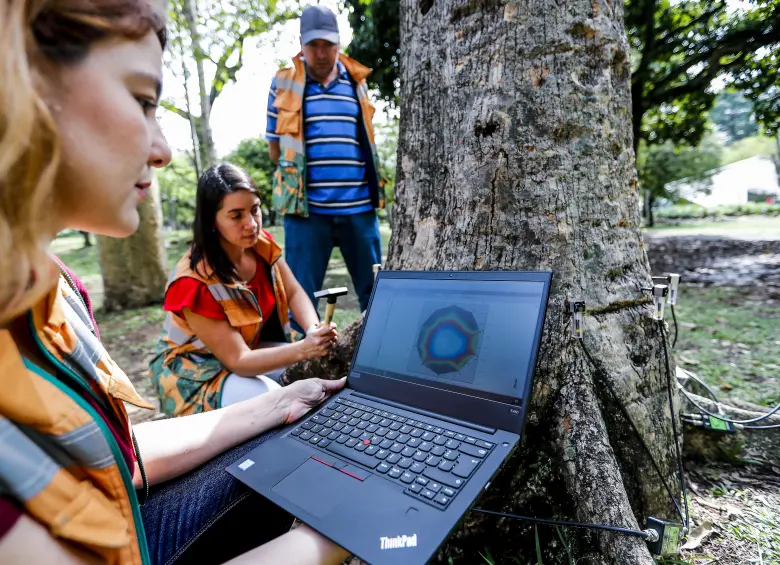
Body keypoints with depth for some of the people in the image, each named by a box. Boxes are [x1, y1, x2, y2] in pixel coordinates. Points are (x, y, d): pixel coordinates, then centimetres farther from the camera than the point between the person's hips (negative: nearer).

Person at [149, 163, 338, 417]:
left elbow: (295, 293, -8)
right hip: (194, 369, -6)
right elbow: (238, 360, -29)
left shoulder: (261, 245, -12)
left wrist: (314, 331, -30)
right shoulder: (194, 283, -32)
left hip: (251, 348, 6)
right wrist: (303, 350, -43)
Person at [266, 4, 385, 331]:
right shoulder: (284, 83, 6)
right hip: (307, 206, -2)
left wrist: (343, 171, 11)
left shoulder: (357, 81, 13)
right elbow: (275, 148, 9)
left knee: (375, 289, 9)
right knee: (301, 295, 4)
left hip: (358, 205, 3)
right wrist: (302, 169, 4)